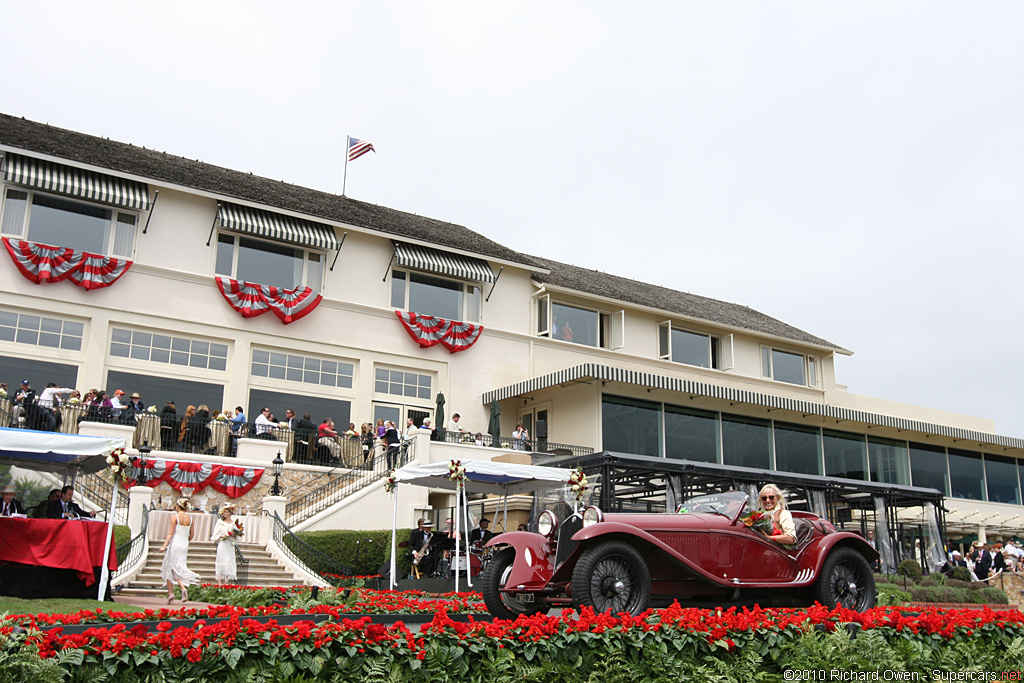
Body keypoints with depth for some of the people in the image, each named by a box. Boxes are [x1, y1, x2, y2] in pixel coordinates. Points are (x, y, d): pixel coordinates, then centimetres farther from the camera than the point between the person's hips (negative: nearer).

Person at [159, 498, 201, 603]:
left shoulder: (175, 517, -8)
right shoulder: (190, 518, 7)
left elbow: (171, 533, -13)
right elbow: (191, 536, 10)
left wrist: (164, 546, -14)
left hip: (175, 544, -5)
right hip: (184, 545, 5)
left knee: (169, 568, 9)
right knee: (179, 569, 9)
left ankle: (170, 593, 7)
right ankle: (183, 587, -16)